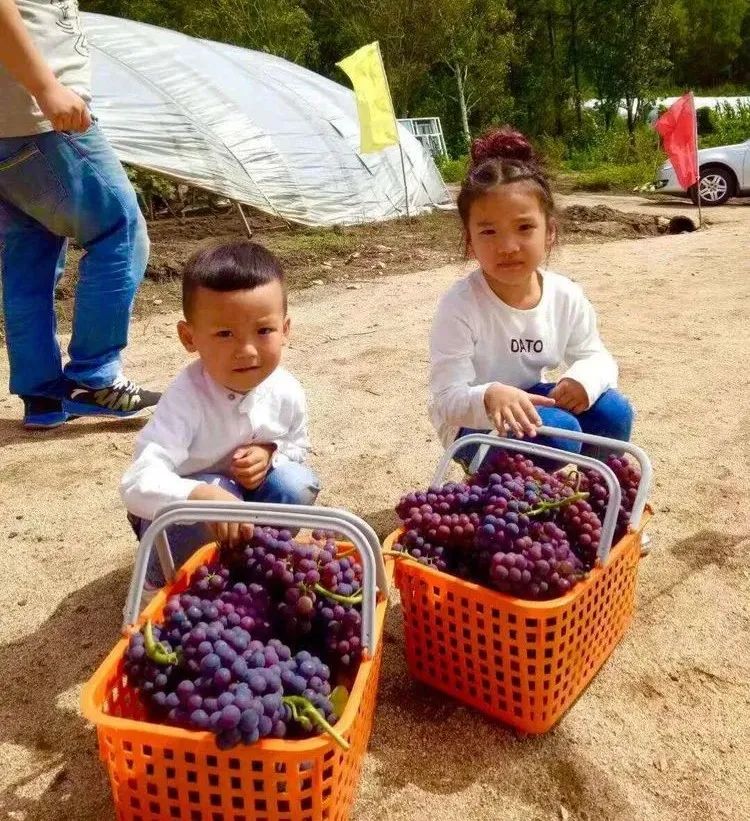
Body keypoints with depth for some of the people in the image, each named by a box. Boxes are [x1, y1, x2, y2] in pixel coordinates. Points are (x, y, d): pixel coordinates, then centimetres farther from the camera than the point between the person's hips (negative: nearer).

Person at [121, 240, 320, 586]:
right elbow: (138, 484, -44)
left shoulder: (287, 393, -19)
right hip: (179, 504, -4)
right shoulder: (186, 400, -35)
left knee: (298, 484, -21)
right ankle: (161, 579, -7)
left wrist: (270, 454, -22)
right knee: (217, 492, -34)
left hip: (248, 492, 4)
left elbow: (298, 446, 2)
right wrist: (206, 497, -62)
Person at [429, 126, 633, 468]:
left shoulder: (566, 297, -10)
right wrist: (490, 397, -50)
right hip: (476, 425, -6)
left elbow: (595, 357, 3)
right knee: (558, 431, -31)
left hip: (532, 403, 6)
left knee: (612, 411, -15)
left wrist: (585, 376, -23)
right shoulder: (459, 307, -26)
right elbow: (447, 400, -26)